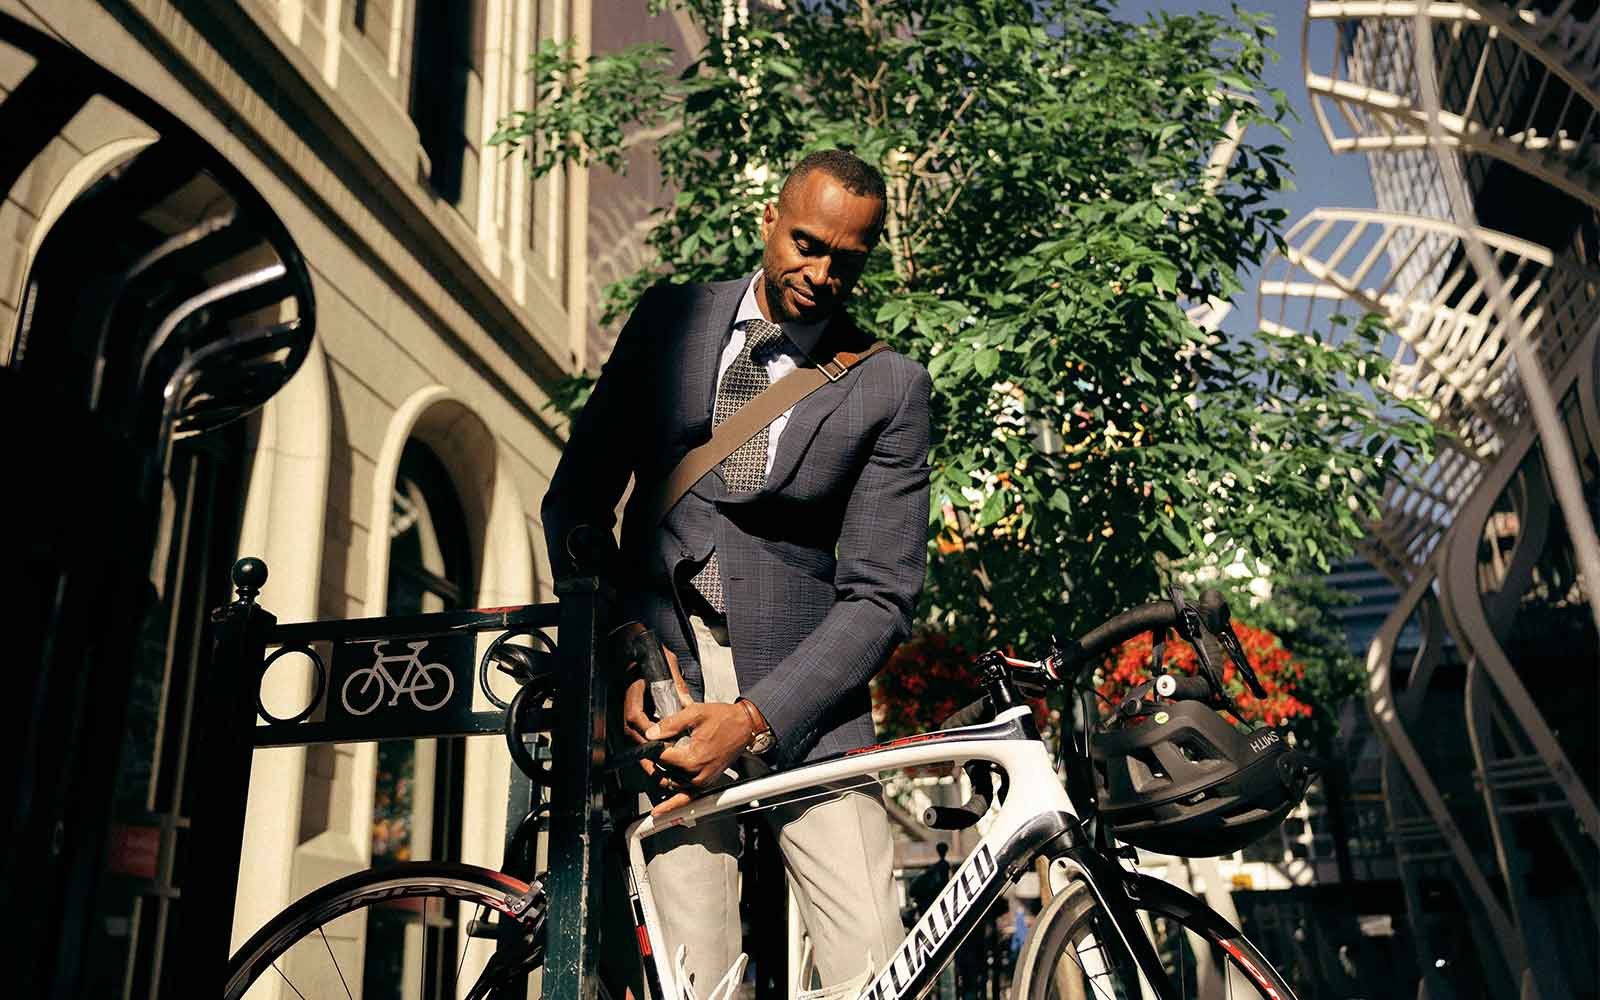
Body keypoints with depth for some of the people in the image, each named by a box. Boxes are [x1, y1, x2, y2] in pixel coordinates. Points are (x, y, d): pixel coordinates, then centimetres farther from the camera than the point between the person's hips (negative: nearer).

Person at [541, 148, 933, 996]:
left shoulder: (890, 388, 1)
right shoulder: (669, 318, 10)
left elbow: (878, 597, -3)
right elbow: (576, 499, 10)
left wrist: (753, 719, -15)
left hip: (797, 702, -1)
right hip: (662, 686, 1)